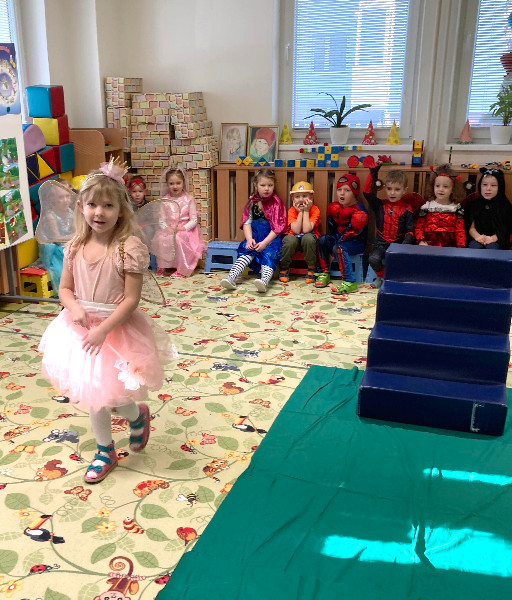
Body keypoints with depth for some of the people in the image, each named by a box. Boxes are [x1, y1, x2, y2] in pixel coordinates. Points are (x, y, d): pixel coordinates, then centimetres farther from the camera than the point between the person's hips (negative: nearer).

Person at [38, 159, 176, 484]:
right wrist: (74, 307, -16)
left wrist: (103, 329, -22)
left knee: (110, 394, -2)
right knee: (91, 394, 16)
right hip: (82, 329, 5)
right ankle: (105, 451, 36)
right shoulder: (75, 247, -2)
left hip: (118, 329, -5)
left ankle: (138, 412, 35)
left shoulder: (130, 248, -18)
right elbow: (65, 288, 6)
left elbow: (131, 299, -18)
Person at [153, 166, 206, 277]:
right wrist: (166, 227, -14)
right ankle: (162, 266, -12)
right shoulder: (165, 200, 8)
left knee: (178, 238, -35)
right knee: (159, 238, -29)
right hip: (168, 229, 3)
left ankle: (182, 269, -22)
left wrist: (183, 228, -17)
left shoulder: (189, 199, 0)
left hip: (184, 229, -3)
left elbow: (194, 220, -2)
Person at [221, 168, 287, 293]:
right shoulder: (252, 202, 8)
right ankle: (231, 278, -37)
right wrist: (249, 239, -16)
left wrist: (264, 243, -21)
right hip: (255, 236, 4)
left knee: (269, 253, -31)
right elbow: (247, 222, 2)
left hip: (272, 237, -4)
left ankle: (264, 281, -57)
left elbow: (278, 227, -11)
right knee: (246, 251, -21)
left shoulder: (276, 203, -5)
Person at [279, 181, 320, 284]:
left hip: (310, 238, -1)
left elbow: (306, 230, -26)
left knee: (308, 238, -36)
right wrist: (300, 212, -19)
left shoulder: (315, 210, -12)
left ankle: (311, 269, -17)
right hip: (295, 238, 1)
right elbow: (296, 230, -21)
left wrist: (306, 211, -20)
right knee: (290, 240, -33)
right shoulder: (292, 211, -7)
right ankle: (284, 269, -11)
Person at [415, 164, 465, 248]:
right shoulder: (426, 207, 10)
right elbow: (419, 227, 10)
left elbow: (460, 231, 6)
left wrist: (461, 246, -11)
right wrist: (421, 241, -9)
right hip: (429, 245, 0)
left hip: (450, 246, 0)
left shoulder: (457, 209, 10)